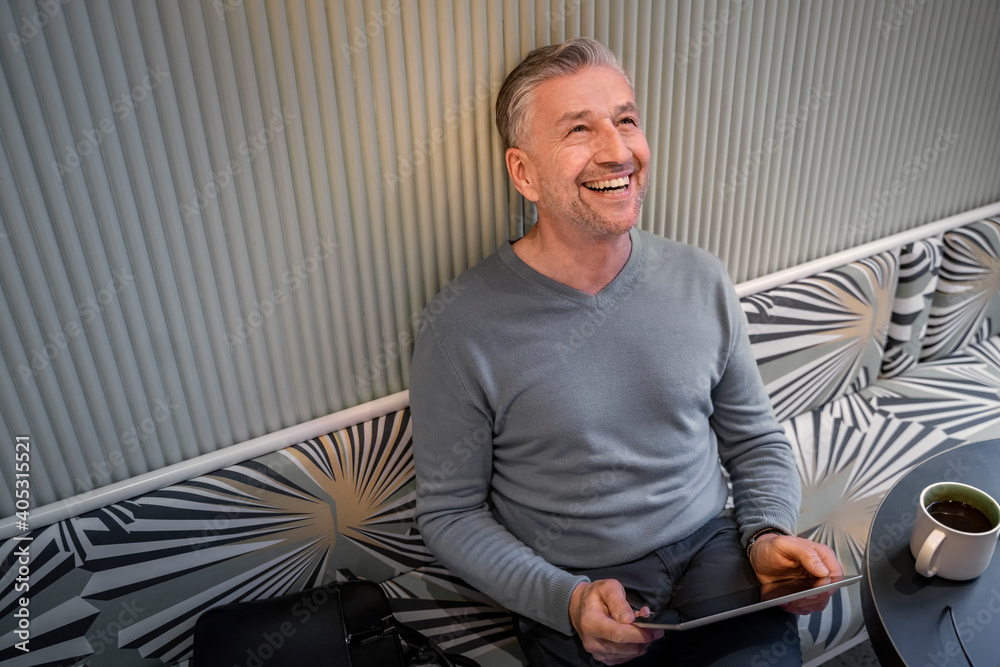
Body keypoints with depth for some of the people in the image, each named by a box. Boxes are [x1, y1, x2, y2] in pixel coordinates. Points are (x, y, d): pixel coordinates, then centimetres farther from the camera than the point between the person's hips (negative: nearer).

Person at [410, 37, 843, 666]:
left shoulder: (701, 280, 0)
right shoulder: (462, 325, -14)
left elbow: (756, 438, 10)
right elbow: (449, 511, -5)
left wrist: (768, 534, -7)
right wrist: (564, 600, -16)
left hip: (711, 550, 3)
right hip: (573, 592, -2)